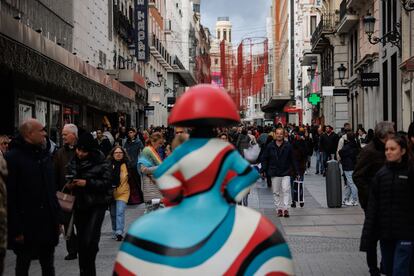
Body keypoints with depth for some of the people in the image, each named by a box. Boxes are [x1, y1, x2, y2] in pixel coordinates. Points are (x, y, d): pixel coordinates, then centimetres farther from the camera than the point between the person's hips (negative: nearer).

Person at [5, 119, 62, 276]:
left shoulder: (45, 154, 10)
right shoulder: (12, 157, -12)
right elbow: (9, 198, -16)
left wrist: (57, 218, 10)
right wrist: (16, 229, -19)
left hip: (47, 222, 6)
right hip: (26, 225, -6)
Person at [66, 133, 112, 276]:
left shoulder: (101, 163, -10)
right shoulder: (73, 162, 7)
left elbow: (106, 182, -14)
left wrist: (87, 183, -22)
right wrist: (68, 185, -5)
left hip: (96, 205, -5)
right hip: (79, 204, 5)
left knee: (89, 241, -14)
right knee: (81, 242, 11)